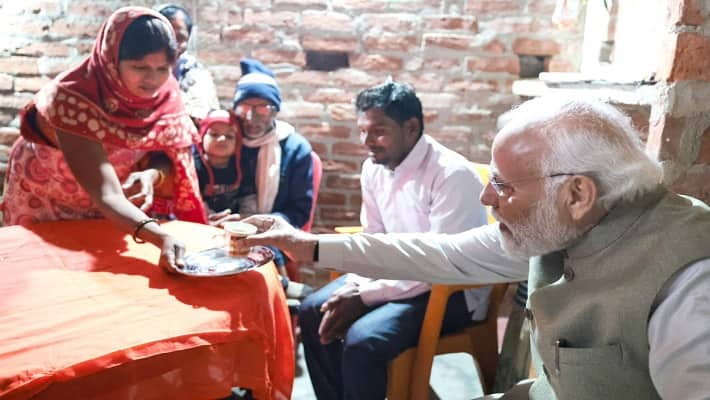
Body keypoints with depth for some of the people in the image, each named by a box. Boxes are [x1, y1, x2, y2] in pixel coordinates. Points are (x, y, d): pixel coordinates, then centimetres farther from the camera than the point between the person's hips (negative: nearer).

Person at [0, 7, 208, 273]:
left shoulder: (165, 93, -20)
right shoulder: (74, 101, -36)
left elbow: (171, 156, -11)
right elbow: (106, 195, -44)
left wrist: (152, 175, -34)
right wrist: (161, 238, -60)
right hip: (45, 205, -4)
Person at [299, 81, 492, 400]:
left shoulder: (452, 175, -25)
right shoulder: (373, 168, -1)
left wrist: (365, 297, -23)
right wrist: (353, 288, -10)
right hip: (398, 273, 8)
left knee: (362, 340, -27)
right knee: (313, 312, 1)